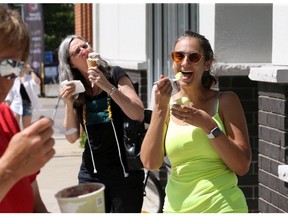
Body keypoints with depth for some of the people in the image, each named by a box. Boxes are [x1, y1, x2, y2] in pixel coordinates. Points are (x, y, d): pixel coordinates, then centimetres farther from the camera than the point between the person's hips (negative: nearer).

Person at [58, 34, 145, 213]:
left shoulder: (115, 75, -5)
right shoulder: (75, 90, 5)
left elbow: (138, 115, -16)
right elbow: (72, 137, 2)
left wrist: (108, 87, -23)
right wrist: (69, 104, -12)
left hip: (125, 173, -3)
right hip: (91, 174, 3)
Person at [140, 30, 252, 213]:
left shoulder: (225, 101, -6)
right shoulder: (167, 104, 2)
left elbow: (242, 166, -11)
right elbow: (150, 163, -8)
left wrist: (208, 125, -19)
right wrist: (160, 108, -14)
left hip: (221, 206, -3)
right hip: (176, 206, 3)